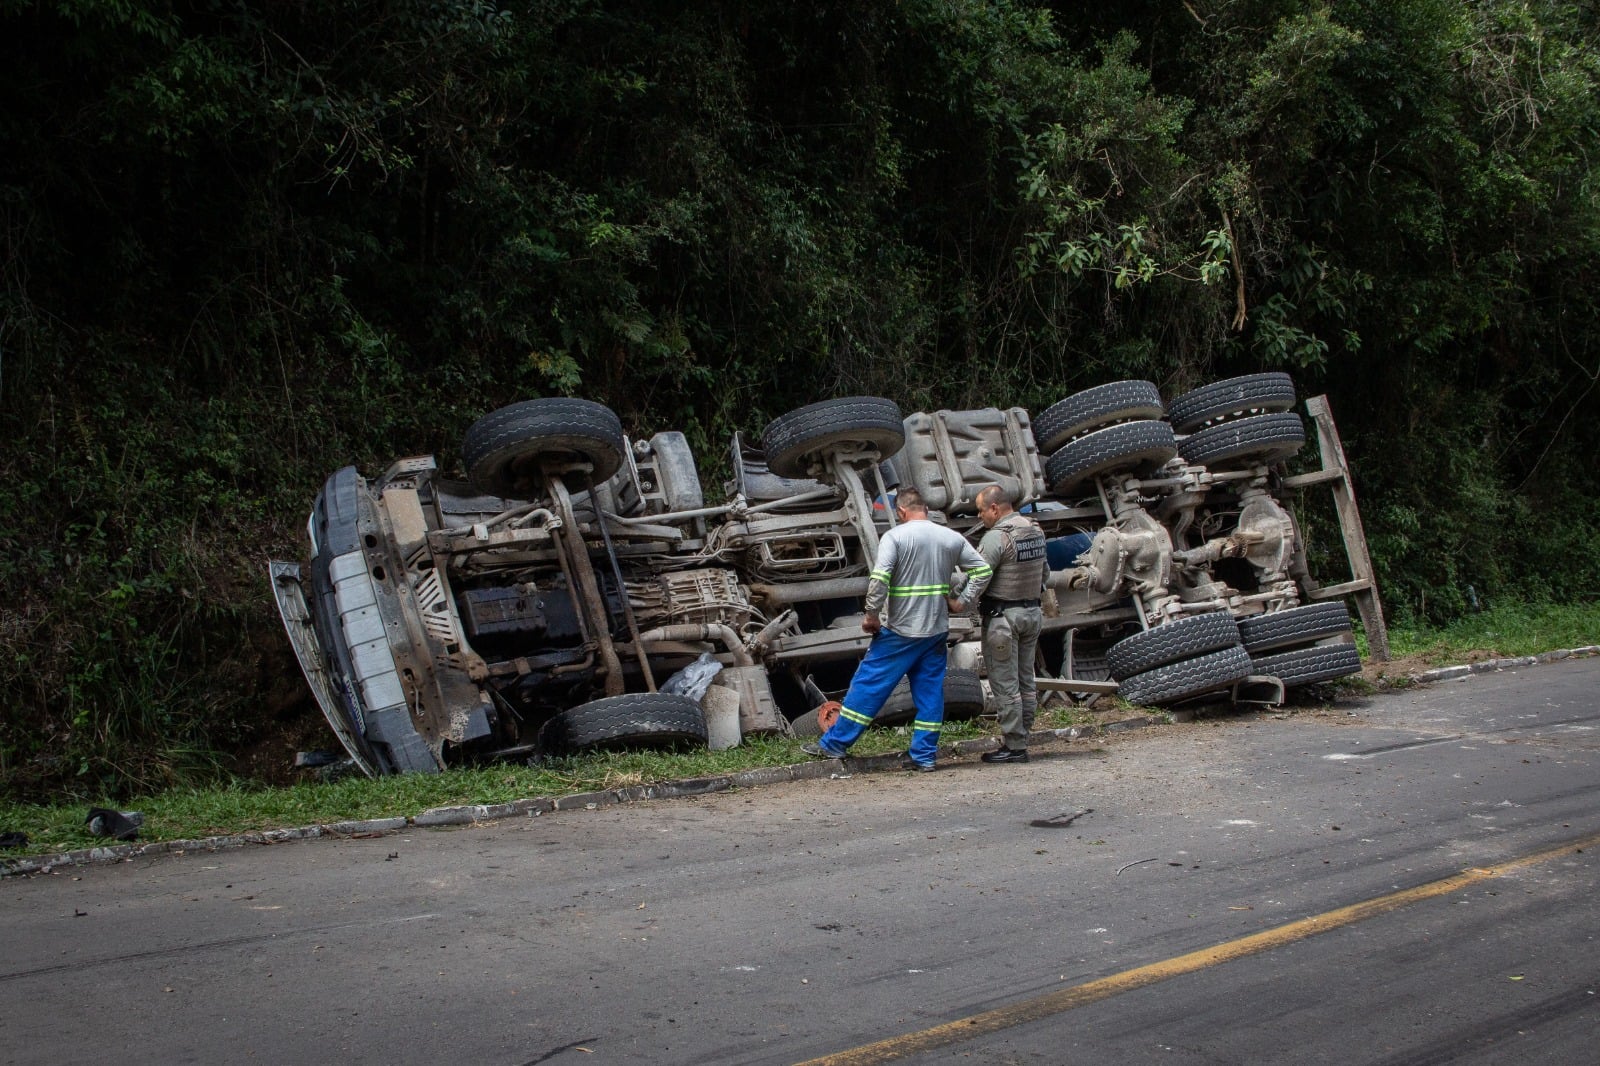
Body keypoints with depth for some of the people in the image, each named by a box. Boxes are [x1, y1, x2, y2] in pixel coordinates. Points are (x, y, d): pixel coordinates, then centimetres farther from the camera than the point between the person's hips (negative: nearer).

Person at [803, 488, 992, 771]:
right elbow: (982, 570, 6)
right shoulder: (952, 538, 6)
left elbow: (878, 578, -21)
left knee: (869, 684, 1)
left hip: (900, 630, -5)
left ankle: (834, 744, 6)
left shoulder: (895, 536, -9)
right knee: (930, 691, 10)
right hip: (937, 629, 5)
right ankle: (924, 755, 11)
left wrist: (871, 614, -11)